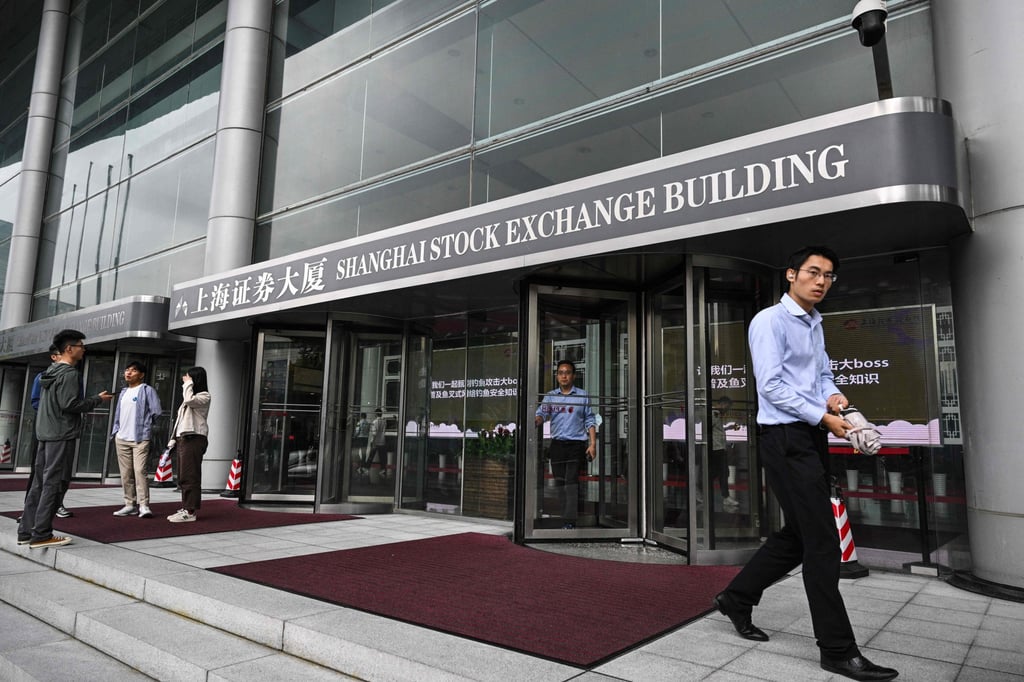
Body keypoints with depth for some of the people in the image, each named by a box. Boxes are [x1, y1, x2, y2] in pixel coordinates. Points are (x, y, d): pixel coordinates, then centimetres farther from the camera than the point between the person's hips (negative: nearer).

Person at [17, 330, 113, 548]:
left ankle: (26, 531, 15)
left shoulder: (50, 372, 16)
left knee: (39, 483, 11)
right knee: (53, 484, -6)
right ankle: (41, 534, -4)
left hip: (45, 434, 9)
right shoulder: (70, 373, -13)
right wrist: (98, 399, -9)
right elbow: (69, 404, -20)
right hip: (62, 435, -9)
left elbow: (39, 401, 22)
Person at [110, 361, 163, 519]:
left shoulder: (147, 390, -3)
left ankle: (143, 505, -12)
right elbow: (118, 414, 22)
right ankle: (130, 504, 15)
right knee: (126, 474, 8)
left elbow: (156, 411, -8)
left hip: (140, 439, -7)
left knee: (140, 471, -14)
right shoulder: (123, 392, 18)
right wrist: (115, 432, 14)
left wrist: (145, 426, 2)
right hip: (122, 439, 7)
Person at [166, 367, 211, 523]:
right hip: (183, 438, 10)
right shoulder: (190, 396, 26)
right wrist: (173, 439, 16)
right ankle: (186, 508, 13)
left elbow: (189, 400, -23)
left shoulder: (204, 396, -1)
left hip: (193, 438, -9)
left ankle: (191, 511, -12)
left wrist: (188, 383, -6)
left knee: (190, 476, -12)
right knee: (183, 477, 9)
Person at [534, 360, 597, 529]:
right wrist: (536, 420, -28)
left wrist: (593, 444, -2)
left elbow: (590, 421, 6)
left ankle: (569, 521, -14)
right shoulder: (550, 396, 9)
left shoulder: (582, 396, 5)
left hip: (576, 444, -3)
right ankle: (566, 519, 15)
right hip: (557, 444, 3)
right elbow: (542, 413, -4)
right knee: (560, 483, 6)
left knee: (571, 482, -12)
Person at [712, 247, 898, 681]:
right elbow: (772, 386, -16)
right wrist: (822, 416, -15)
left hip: (812, 438, 9)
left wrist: (832, 395, 0)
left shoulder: (815, 324, 17)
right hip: (786, 439, -9)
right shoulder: (769, 321, -10)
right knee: (822, 541, -5)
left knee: (798, 535, 15)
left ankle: (736, 598, 30)